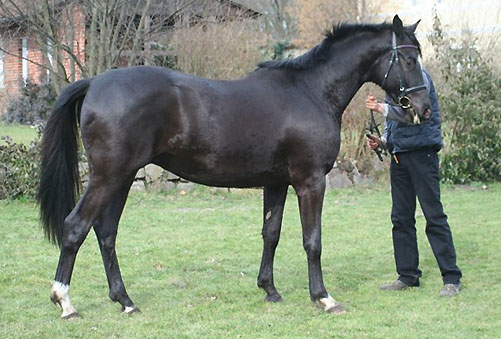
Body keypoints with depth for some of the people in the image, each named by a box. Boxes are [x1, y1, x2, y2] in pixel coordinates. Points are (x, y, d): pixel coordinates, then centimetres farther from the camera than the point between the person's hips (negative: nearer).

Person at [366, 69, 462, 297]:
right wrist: (382, 141, 7)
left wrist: (381, 107, -17)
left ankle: (452, 279, -4)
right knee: (401, 218, 9)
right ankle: (408, 276, 16)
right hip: (399, 154, 9)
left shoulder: (419, 77, -9)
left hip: (421, 152, -9)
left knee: (434, 215, -7)